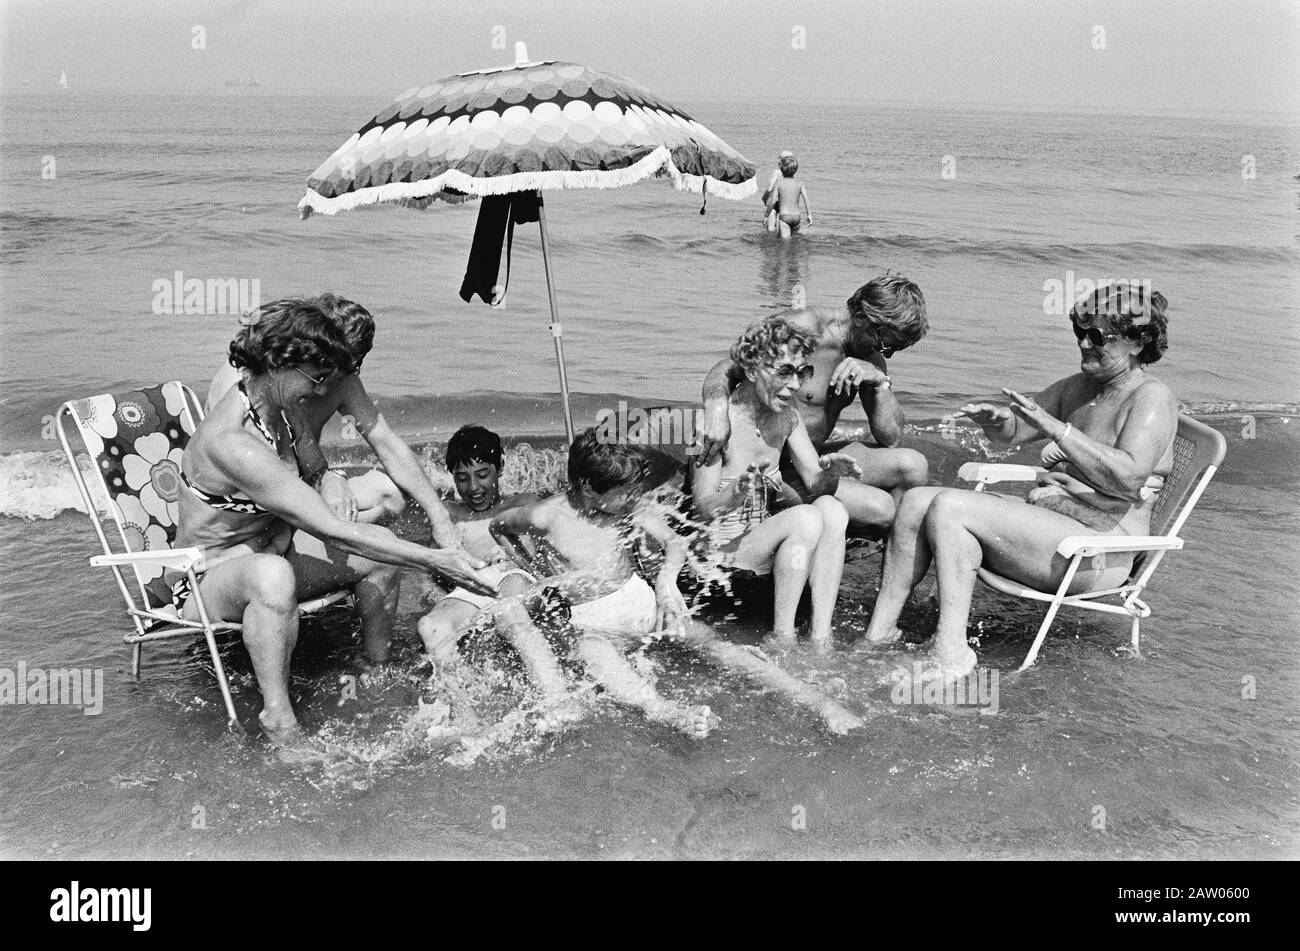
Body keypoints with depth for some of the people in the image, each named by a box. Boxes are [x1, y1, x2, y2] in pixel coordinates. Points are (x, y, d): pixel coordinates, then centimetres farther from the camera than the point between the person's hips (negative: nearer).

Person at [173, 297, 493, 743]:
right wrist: (432, 561, -32)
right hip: (206, 580, -9)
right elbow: (330, 530, -34)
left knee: (380, 547, -3)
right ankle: (277, 716, -33)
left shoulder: (271, 408, -1)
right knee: (272, 575, -42)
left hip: (268, 551, 9)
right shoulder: (232, 443, -32)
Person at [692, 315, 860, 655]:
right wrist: (736, 494, -40)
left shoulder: (787, 415, 4)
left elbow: (816, 485, 3)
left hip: (763, 538, 7)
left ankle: (821, 639, -24)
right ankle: (782, 638, -22)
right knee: (806, 518, -29)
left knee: (832, 509, -21)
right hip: (722, 547, -6)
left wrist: (830, 473, -21)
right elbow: (703, 506, -18)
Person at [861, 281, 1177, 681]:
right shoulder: (1081, 387, 15)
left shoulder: (1152, 397, -10)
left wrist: (1055, 428, -33)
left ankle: (950, 653, -24)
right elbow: (1011, 432, 19)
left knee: (949, 507, -25)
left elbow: (1127, 478, -27)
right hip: (1044, 520, 9)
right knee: (916, 502, -7)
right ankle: (878, 633, -10)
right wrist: (995, 418, -6)